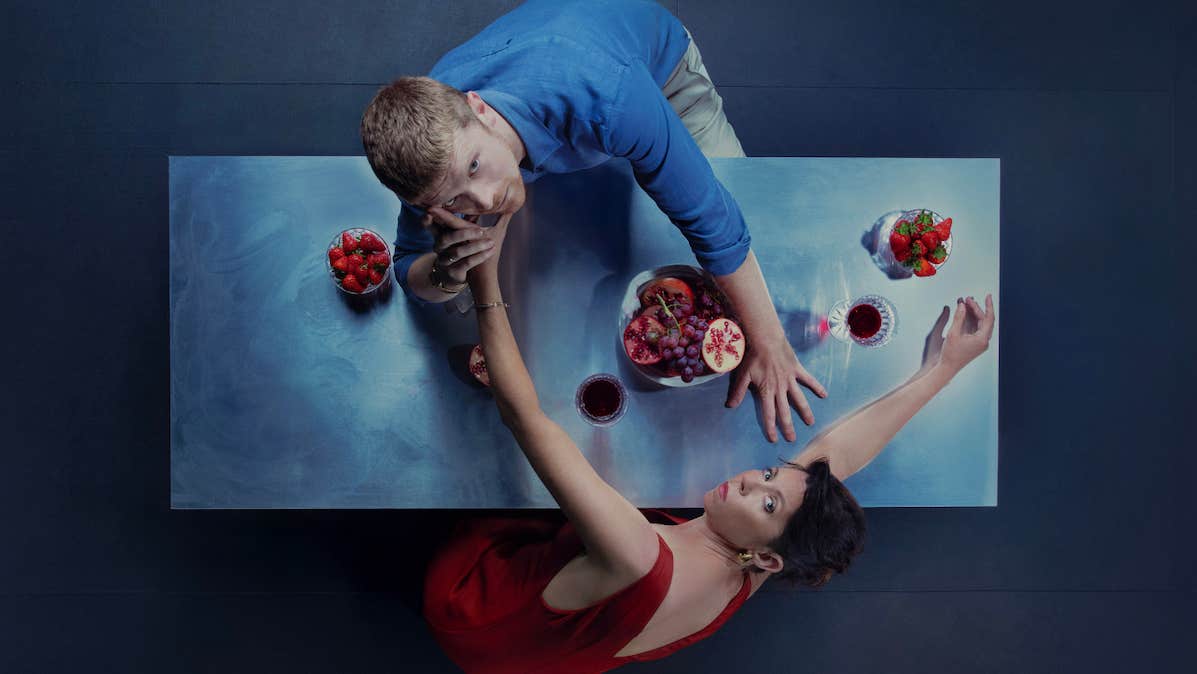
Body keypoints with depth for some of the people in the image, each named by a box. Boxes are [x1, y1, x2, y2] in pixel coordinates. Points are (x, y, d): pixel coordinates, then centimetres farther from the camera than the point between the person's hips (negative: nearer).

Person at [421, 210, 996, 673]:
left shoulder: (643, 563, -46)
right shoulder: (741, 581, -24)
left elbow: (526, 416, -50)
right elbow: (836, 451, -14)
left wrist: (485, 286, -46)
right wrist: (940, 371, -10)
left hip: (464, 593, -5)